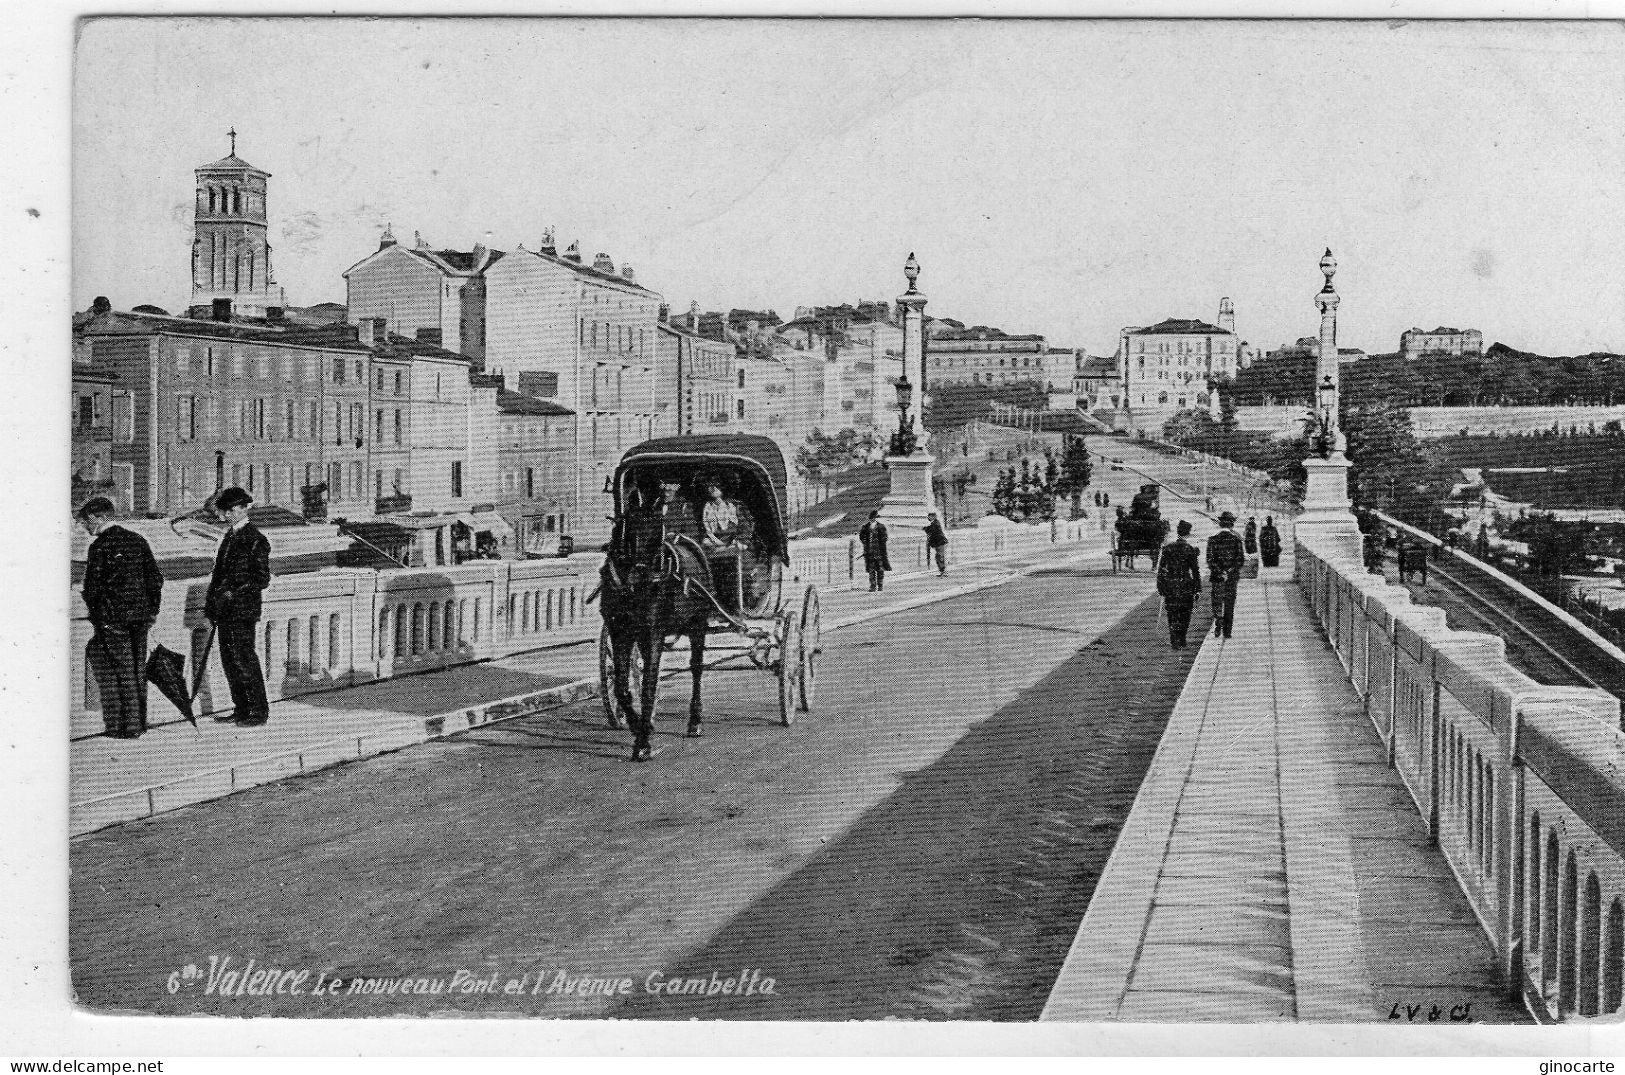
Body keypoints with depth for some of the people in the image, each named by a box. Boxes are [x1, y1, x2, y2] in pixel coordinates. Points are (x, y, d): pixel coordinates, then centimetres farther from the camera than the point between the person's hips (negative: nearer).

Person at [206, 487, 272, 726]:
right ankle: (241, 709, 17)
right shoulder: (229, 537, 16)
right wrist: (211, 602, 14)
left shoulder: (256, 541, -9)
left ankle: (260, 711, 1)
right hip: (224, 611, 8)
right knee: (229, 661, 10)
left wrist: (235, 592, -19)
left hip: (243, 610, -8)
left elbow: (262, 579, -12)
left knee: (244, 659, -6)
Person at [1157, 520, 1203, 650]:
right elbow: (1196, 571, -4)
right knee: (1185, 615, 13)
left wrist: (1160, 588, 6)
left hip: (1170, 585, 1)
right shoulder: (1191, 549, -6)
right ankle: (1181, 641, 17)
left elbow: (1160, 569, 0)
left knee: (1172, 615, 7)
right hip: (1186, 586, -1)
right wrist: (1198, 590, 2)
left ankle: (1175, 642, 1)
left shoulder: (1167, 548, -1)